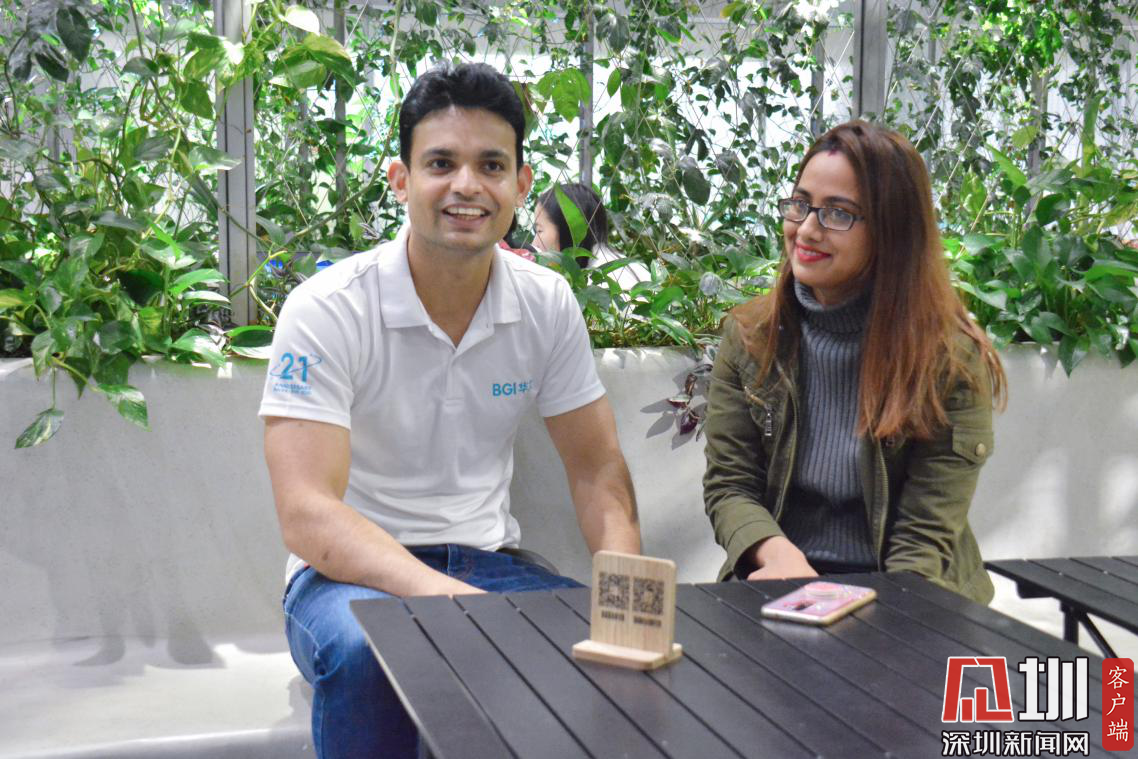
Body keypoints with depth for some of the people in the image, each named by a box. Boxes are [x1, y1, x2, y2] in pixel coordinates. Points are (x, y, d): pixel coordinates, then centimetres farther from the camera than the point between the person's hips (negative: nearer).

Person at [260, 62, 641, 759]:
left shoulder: (549, 304, 0)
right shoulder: (328, 310, -14)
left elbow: (597, 471, 6)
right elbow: (307, 516, -21)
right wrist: (449, 598, -36)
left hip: (489, 564, 3)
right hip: (354, 572, -3)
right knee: (368, 648, -36)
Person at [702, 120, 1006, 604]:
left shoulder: (952, 360, -6)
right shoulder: (749, 336, 4)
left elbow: (926, 538, -8)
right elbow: (728, 483, 3)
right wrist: (780, 555, -17)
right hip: (776, 590, 2)